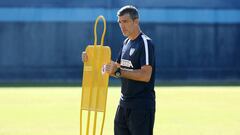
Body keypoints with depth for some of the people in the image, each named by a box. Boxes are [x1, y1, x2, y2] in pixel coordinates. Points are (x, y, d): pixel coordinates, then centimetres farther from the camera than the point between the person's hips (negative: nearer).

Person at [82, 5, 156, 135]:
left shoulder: (145, 43, -13)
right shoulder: (126, 43, 15)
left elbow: (146, 75, -22)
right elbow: (116, 68, 19)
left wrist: (118, 72, -22)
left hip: (142, 105, -9)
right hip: (124, 103, 9)